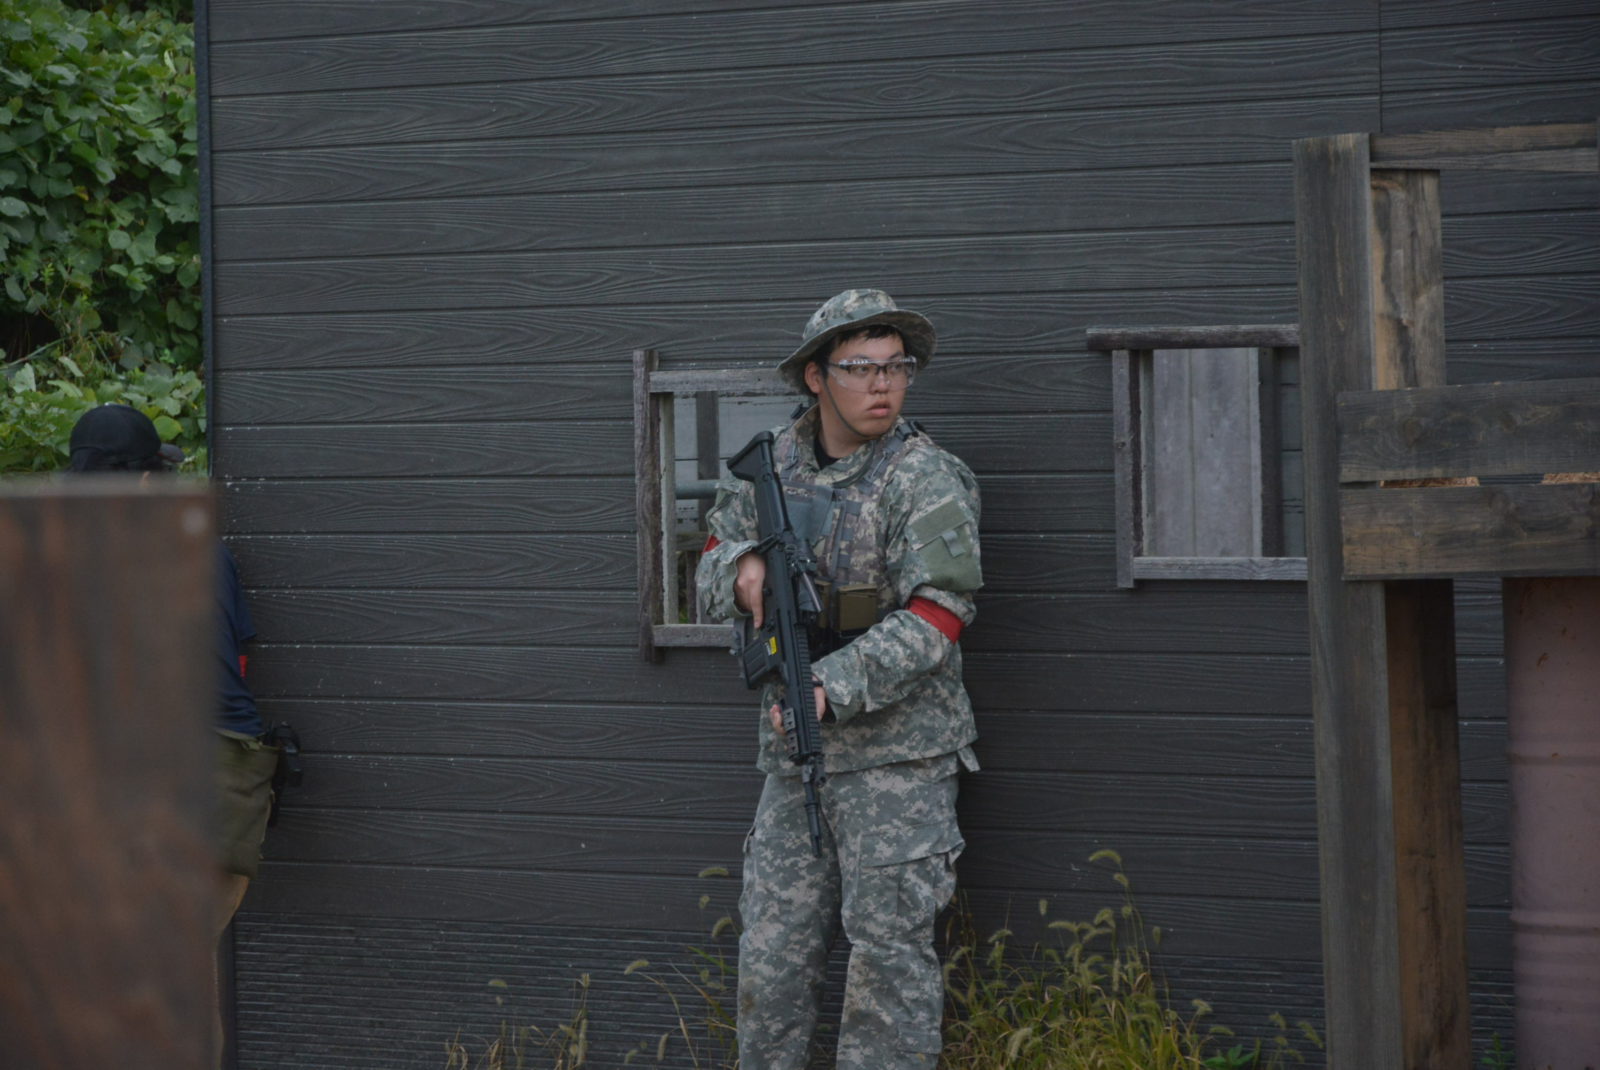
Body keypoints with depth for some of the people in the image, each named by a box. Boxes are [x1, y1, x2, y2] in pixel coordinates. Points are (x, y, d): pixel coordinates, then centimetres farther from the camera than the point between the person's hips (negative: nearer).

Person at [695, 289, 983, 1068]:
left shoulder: (925, 479, -10)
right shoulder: (773, 467, 8)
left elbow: (935, 617, -18)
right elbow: (711, 578, 12)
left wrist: (833, 688, -27)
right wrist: (744, 569, -13)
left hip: (896, 750, -5)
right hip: (795, 755, 5)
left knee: (889, 953, -4)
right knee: (772, 953, 7)